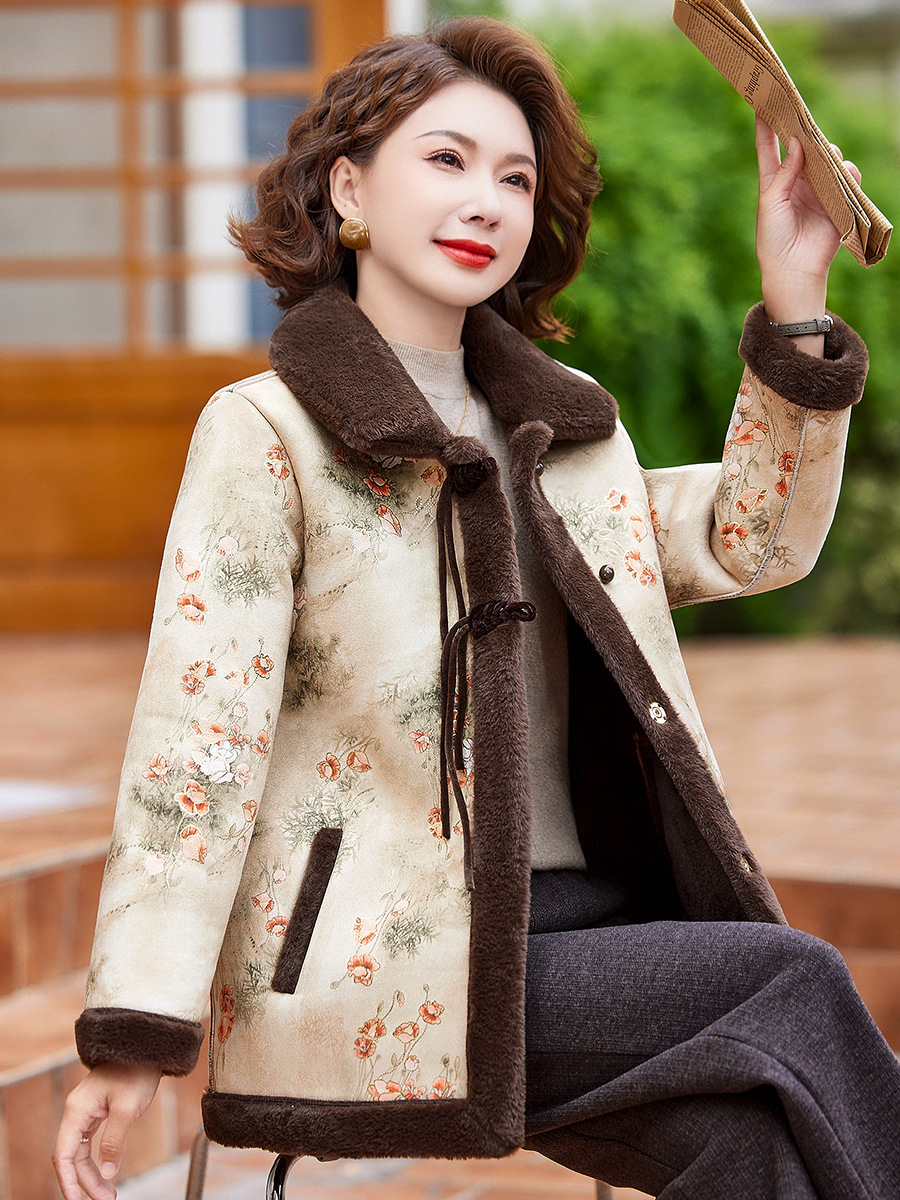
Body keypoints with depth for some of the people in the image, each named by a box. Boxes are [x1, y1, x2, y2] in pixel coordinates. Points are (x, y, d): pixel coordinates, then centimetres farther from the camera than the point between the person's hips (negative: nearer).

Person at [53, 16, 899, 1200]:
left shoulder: (560, 422, 17)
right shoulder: (265, 434, -3)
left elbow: (749, 535, 22)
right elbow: (194, 742, -9)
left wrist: (793, 307, 8)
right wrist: (134, 1038, -14)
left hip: (583, 919, 5)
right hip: (380, 973, -5)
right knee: (794, 989, -21)